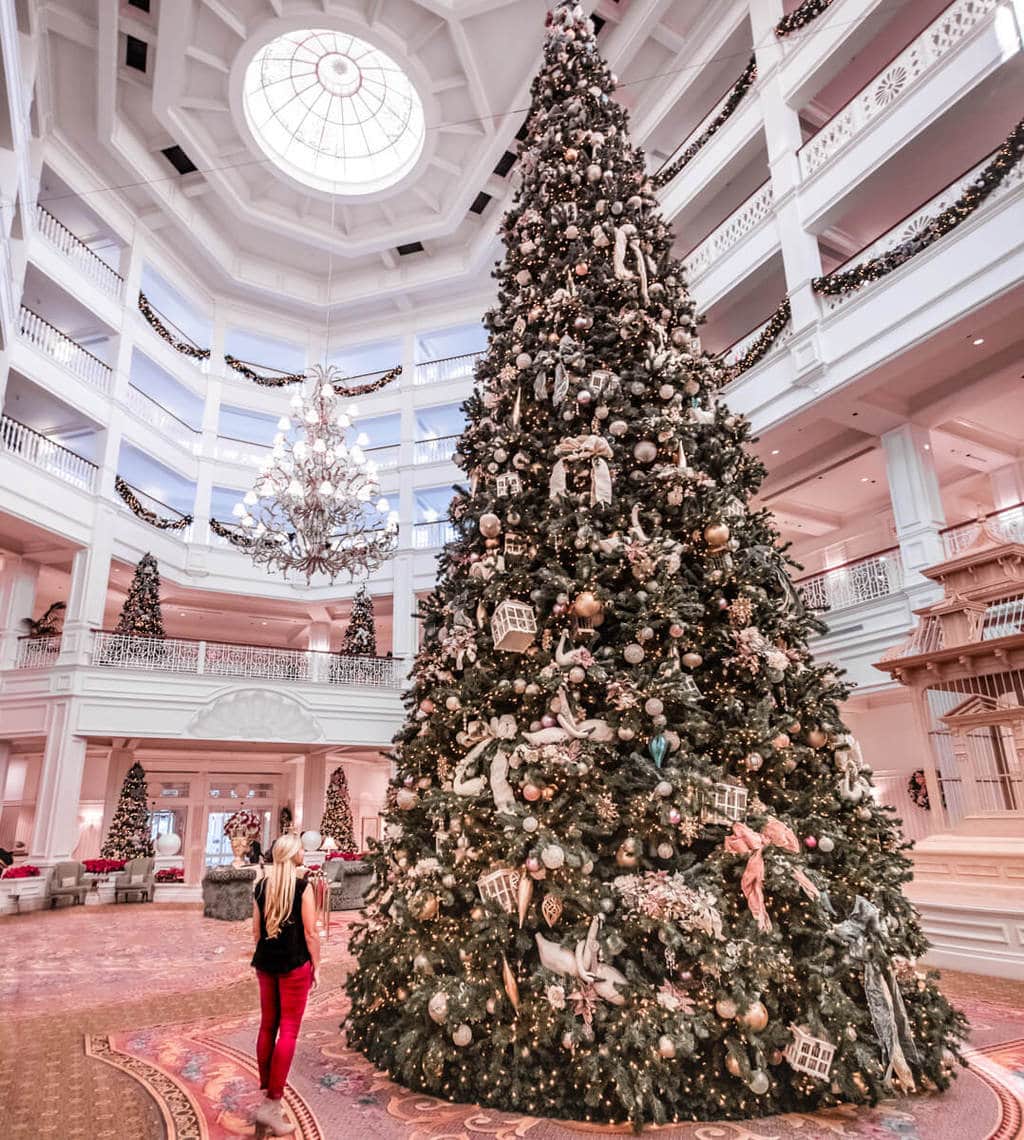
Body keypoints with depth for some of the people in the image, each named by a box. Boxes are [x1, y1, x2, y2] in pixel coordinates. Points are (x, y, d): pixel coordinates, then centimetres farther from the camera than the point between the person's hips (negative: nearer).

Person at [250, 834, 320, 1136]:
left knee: (267, 1026, 15)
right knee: (288, 1030, 2)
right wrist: (316, 965, -1)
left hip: (265, 963, 6)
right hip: (295, 964, -6)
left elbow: (256, 931, 10)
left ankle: (266, 1096, 24)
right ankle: (272, 1103, 3)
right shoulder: (302, 886, -14)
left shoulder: (261, 886, 2)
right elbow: (310, 933, -12)